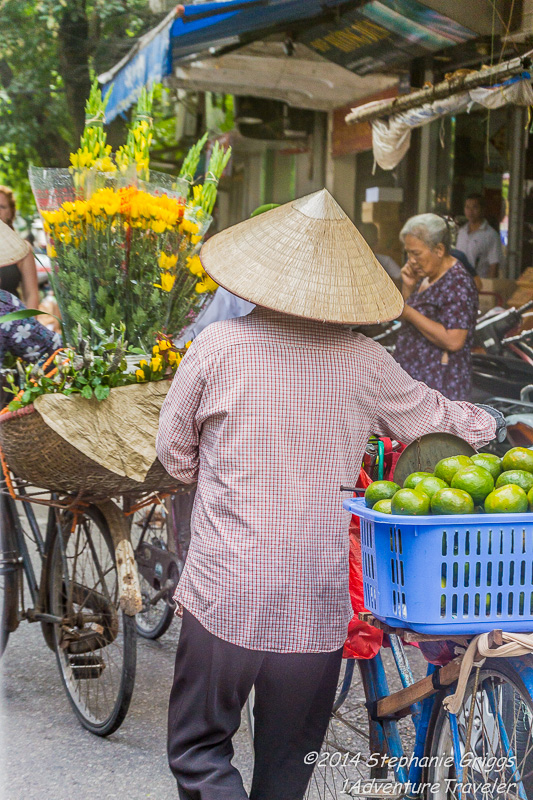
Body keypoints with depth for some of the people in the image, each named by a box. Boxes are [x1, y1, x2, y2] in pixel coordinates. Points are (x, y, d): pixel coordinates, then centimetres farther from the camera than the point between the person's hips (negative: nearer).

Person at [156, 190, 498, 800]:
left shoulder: (218, 346, -8)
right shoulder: (361, 361, -3)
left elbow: (175, 453, 3)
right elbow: (433, 416, 14)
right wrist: (490, 425, 34)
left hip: (226, 594, -2)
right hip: (319, 605, 2)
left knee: (198, 749, 10)